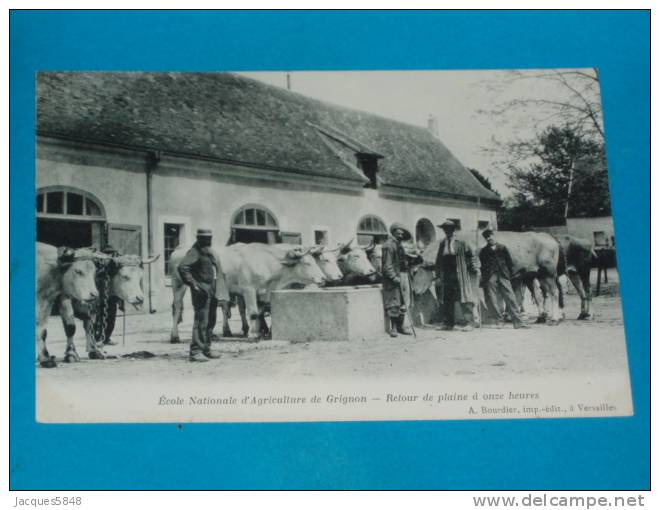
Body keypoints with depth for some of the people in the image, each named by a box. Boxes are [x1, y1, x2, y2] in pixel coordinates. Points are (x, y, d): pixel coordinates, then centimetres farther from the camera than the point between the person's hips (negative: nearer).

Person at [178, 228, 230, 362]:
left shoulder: (210, 252, 18)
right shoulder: (195, 252, -9)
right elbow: (182, 267, -21)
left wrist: (219, 290, 17)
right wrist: (193, 284, -23)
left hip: (212, 291, 9)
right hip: (201, 291, -9)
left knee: (211, 321, 12)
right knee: (201, 321, -10)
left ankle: (206, 349, 21)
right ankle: (195, 352, -7)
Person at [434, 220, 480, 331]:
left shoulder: (461, 244, 0)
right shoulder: (442, 244, 10)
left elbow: (472, 256, 5)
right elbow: (438, 261, 12)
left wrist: (475, 269, -3)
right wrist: (438, 276, 8)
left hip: (460, 275, -4)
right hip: (446, 276, 4)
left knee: (465, 298, -6)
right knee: (446, 301, 6)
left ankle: (470, 323, -2)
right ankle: (449, 323, 17)